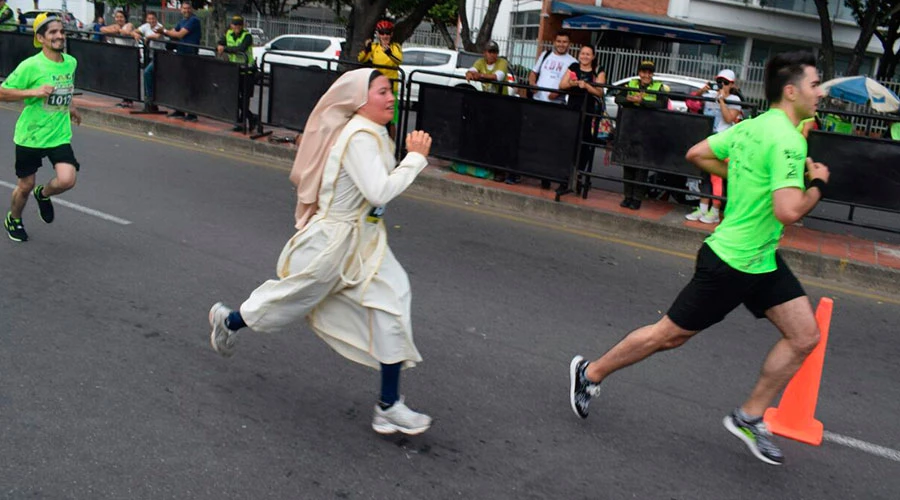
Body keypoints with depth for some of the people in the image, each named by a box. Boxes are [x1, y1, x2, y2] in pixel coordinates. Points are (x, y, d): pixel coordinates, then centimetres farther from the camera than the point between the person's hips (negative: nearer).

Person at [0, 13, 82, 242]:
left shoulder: (71, 62, 1)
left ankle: (43, 194, 19)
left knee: (67, 180, -17)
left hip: (60, 135, 3)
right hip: (30, 135, -3)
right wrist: (34, 92, -24)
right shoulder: (30, 66, -16)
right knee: (25, 185, 10)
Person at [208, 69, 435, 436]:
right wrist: (416, 157, -24)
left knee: (390, 301, -2)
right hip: (334, 240, -9)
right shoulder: (359, 137, -24)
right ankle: (229, 321, 45)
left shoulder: (372, 134, 6)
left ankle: (389, 406, 2)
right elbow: (380, 192, -31)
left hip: (363, 241, 9)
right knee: (292, 299, 12)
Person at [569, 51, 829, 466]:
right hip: (730, 263, -9)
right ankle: (590, 373, 24)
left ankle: (749, 418, 19)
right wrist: (818, 184, -14)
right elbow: (788, 211, -32)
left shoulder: (752, 125, 4)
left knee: (805, 337, 7)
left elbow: (697, 154, 13)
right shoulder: (788, 141, -23)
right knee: (670, 334, 5)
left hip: (763, 260, 9)